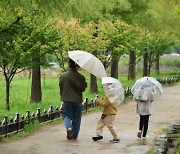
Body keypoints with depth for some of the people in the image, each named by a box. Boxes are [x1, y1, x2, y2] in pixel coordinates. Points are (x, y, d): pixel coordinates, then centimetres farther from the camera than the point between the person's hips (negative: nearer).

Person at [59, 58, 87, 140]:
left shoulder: (63, 75, -2)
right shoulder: (80, 77, -12)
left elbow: (61, 87, 7)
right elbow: (83, 88, -6)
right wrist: (85, 83, 10)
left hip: (66, 100, 1)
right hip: (77, 100, -1)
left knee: (67, 115, 13)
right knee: (76, 119, 11)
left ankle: (69, 127, -16)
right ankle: (74, 135, 17)